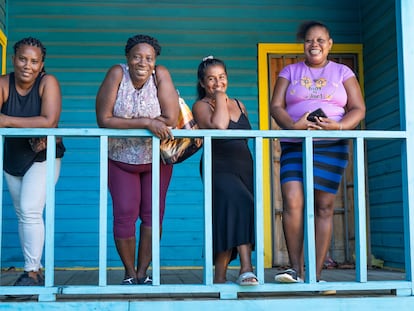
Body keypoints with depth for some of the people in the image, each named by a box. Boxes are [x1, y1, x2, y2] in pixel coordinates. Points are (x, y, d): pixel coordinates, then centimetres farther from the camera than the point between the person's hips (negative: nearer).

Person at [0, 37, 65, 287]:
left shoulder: (48, 82, -16)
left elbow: (49, 121, -28)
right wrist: (32, 125, -37)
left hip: (42, 157, -5)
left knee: (30, 211, -17)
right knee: (22, 214, 10)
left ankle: (32, 272, -9)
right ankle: (35, 270, 22)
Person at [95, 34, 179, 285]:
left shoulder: (161, 75, -14)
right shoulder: (117, 74, -16)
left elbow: (171, 119, -22)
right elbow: (104, 119, -23)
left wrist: (129, 122, -22)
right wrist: (146, 122, -29)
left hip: (157, 158, 1)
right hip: (121, 159, -1)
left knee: (152, 214, 2)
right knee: (125, 214, -4)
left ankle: (143, 272, 14)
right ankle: (129, 273, 13)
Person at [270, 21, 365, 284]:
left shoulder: (342, 72, 14)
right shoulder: (290, 72, 15)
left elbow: (358, 109, 6)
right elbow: (276, 106, 4)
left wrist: (339, 126, -15)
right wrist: (293, 125, -16)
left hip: (331, 146, 0)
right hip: (294, 146, 1)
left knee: (324, 206, -4)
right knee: (292, 202, -16)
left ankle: (316, 274, 1)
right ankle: (296, 269, -9)